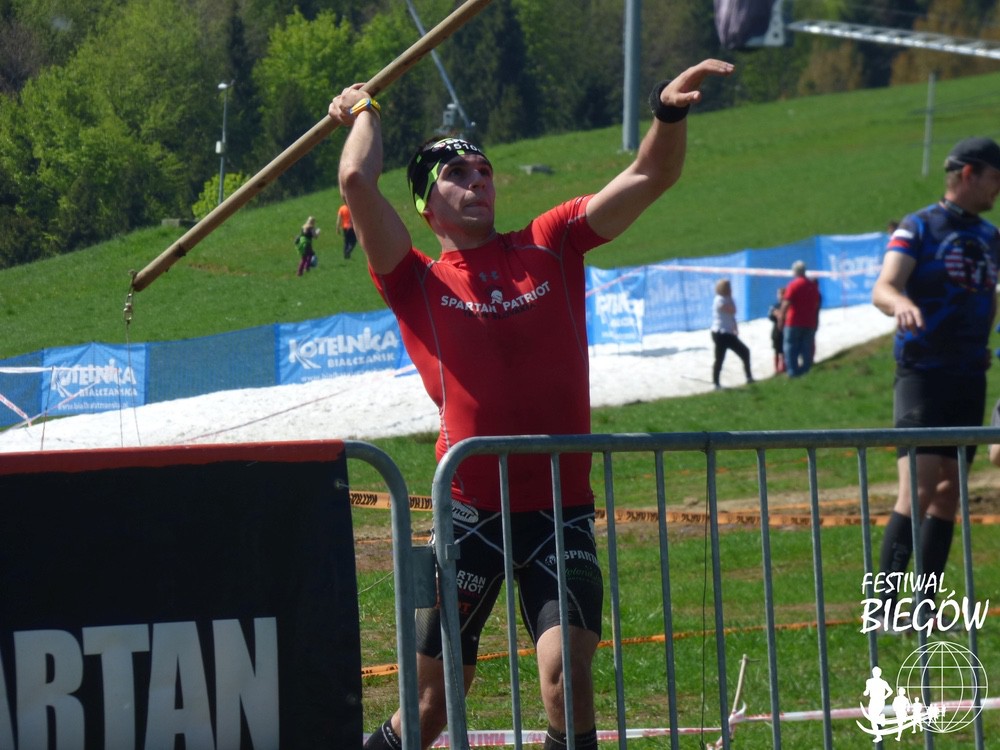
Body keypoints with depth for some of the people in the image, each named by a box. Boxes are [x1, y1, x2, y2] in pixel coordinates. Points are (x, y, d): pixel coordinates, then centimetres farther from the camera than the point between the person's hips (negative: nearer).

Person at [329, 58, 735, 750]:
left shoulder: (550, 246, 11)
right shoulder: (417, 282, 4)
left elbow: (649, 178, 2)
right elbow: (357, 181, -8)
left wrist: (670, 110, -17)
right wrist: (365, 112, 11)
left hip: (562, 510, 1)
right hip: (470, 511, -1)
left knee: (567, 675, -18)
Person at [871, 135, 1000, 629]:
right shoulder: (918, 228, -6)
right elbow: (883, 288, -21)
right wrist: (901, 303, -41)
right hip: (923, 377, -7)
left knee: (950, 493, 6)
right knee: (918, 490, -15)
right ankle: (884, 609, -16)